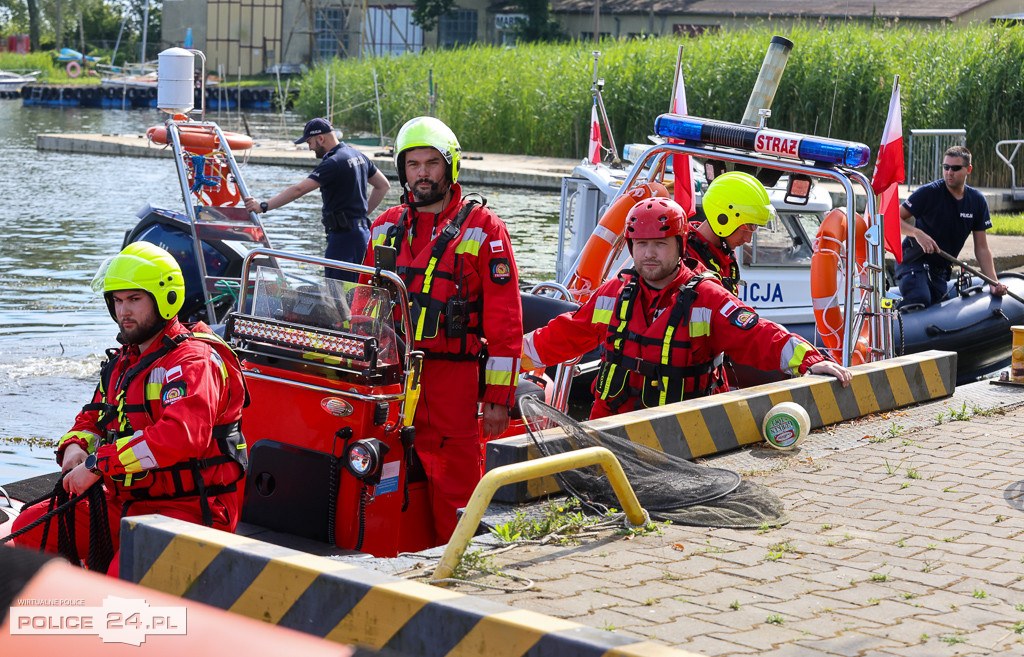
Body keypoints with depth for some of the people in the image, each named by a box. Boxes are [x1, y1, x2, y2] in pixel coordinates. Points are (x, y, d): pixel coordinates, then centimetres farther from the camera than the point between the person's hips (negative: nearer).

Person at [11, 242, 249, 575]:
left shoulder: (194, 360, -15)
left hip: (190, 509, -9)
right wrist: (75, 447, 0)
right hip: (126, 504, 9)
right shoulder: (124, 361, 17)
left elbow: (182, 435, -30)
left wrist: (98, 464, -27)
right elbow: (93, 418, 26)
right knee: (31, 527, 3)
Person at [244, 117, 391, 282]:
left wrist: (263, 206, -21)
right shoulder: (358, 155, 13)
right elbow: (383, 185, 22)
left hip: (344, 236, -10)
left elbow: (299, 190, -22)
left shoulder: (333, 162, -16)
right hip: (362, 231, 10)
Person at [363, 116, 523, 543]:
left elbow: (506, 321, -2)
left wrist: (499, 396, -8)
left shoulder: (484, 229, 1)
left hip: (454, 374, -4)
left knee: (456, 484, -4)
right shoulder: (385, 228, 15)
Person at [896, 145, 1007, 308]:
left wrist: (994, 283, -4)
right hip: (914, 262, -6)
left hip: (941, 271, 6)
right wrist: (917, 233, -31)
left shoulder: (977, 201, 4)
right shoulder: (929, 192, -10)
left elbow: (981, 248, 6)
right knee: (919, 300, -32)